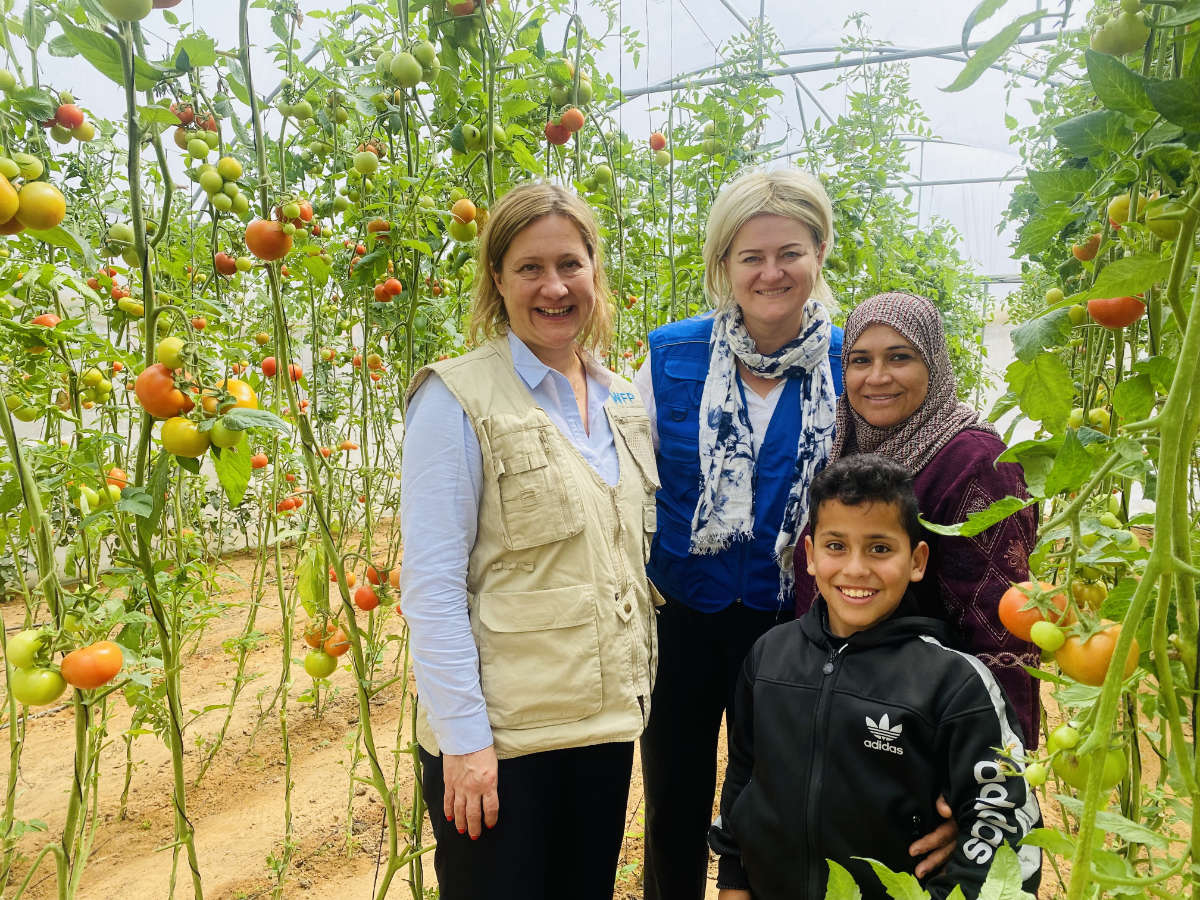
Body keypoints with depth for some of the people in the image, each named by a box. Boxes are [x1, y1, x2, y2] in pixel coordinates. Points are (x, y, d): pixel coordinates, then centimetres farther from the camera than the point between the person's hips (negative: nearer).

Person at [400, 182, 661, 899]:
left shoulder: (623, 401, 7)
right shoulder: (458, 398, -11)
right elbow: (431, 585, -14)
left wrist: (635, 693, 12)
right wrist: (462, 737, -15)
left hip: (608, 720, 6)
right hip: (499, 732, -5)